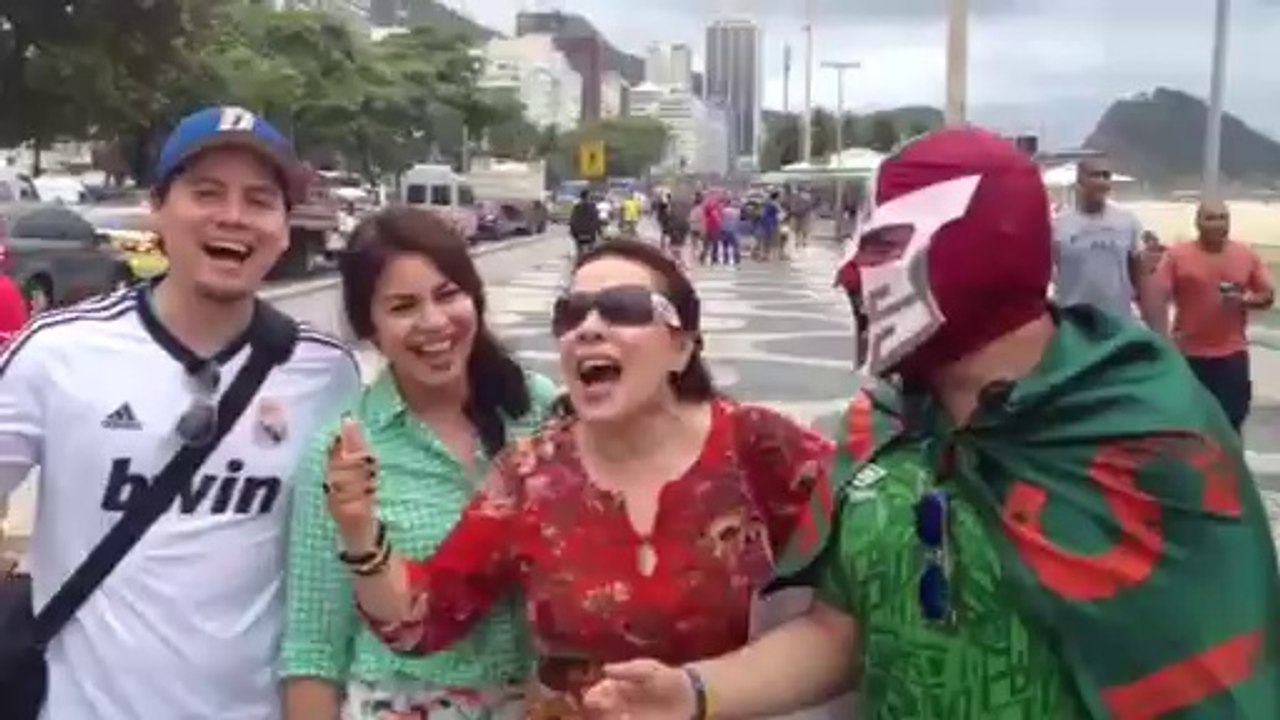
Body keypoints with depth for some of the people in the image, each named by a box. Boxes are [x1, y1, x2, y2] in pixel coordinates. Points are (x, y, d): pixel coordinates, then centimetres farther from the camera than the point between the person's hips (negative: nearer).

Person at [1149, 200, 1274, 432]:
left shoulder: (1248, 255, 3)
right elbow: (1158, 299, -8)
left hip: (1232, 355, 2)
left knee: (1230, 421, 6)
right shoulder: (1177, 255, -5)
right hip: (1189, 354, -1)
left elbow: (1268, 296, 8)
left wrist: (1245, 300, -13)